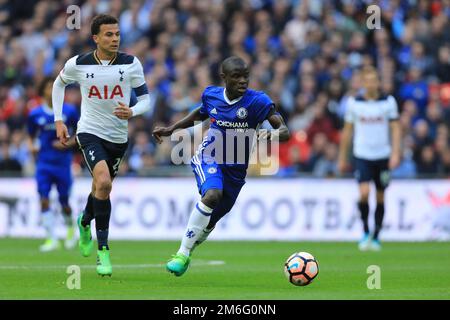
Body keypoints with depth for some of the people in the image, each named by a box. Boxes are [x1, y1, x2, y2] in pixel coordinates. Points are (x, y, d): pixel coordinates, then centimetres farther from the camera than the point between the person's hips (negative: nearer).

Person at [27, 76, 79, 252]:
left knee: (64, 203, 7)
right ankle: (51, 239, -9)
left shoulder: (69, 111, -2)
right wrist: (31, 146, -8)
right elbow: (31, 137, 14)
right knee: (44, 200, -13)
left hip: (63, 162, -1)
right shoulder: (35, 114, 1)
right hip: (44, 162, 1)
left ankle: (70, 229, 37)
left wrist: (68, 143, -12)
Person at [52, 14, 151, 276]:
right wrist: (59, 120, 8)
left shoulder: (131, 64, -7)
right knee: (103, 183, -26)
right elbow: (59, 84, 13)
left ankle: (85, 221, 56)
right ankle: (103, 251, -17)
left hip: (119, 136, 3)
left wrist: (132, 112, -23)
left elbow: (145, 98, -1)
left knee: (101, 188, 20)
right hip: (90, 133, -3)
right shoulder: (78, 64, -8)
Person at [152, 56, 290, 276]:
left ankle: (186, 252, 43)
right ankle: (182, 254, -26)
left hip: (235, 170, 1)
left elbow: (284, 131, -23)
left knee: (209, 223, 11)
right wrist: (170, 130, 16)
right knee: (212, 194, -33)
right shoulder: (211, 95, -5)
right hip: (208, 159, -1)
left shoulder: (257, 101, -15)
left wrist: (273, 134, -46)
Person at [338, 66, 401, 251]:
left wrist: (395, 153, -11)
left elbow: (395, 128, 1)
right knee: (364, 193, -19)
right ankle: (365, 231, 0)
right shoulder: (354, 103, 0)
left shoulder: (388, 102, -1)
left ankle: (376, 236, 21)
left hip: (383, 156, 1)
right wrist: (342, 158, 10)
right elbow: (347, 130, 8)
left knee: (380, 197, 8)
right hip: (362, 156, -1)